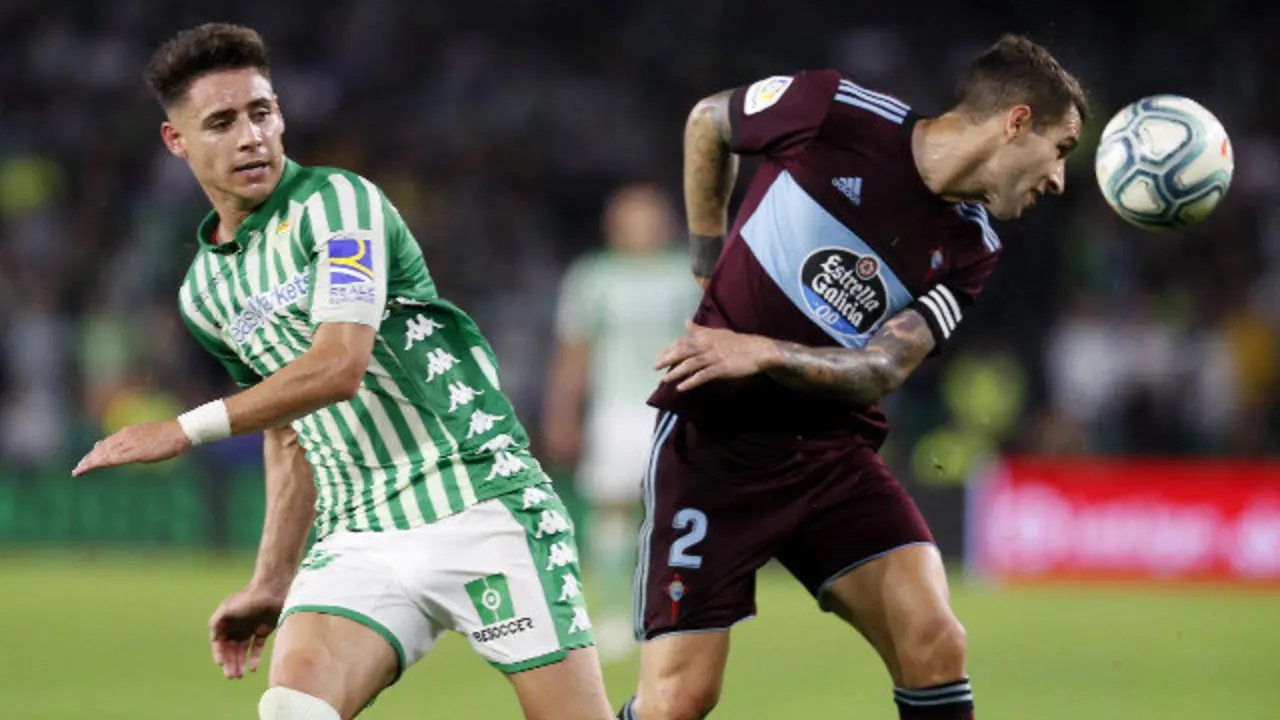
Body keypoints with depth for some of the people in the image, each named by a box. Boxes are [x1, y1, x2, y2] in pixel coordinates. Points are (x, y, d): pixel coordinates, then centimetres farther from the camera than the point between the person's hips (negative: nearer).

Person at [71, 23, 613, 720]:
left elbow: (341, 366, -20)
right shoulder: (203, 294, 14)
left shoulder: (335, 202, -8)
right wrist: (270, 586, 23)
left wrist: (188, 429, -19)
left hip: (478, 501, -5)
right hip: (358, 538, 5)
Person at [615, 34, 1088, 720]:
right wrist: (710, 268, 10)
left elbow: (882, 370, -9)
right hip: (715, 439, -4)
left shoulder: (968, 251, 0)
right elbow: (707, 122, 8)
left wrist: (761, 353, -26)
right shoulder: (833, 112, -11)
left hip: (834, 450, 4)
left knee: (935, 645, -16)